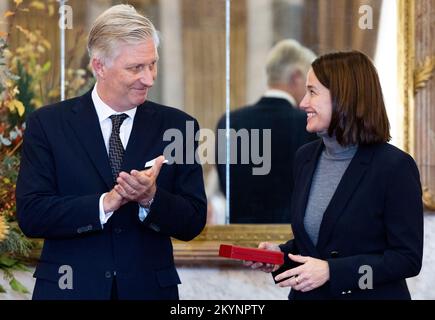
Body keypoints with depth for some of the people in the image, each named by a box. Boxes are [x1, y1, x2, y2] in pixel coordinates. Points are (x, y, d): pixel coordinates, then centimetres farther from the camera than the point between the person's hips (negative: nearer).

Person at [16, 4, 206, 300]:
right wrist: (105, 203, -22)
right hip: (70, 288, -1)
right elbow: (30, 215, -11)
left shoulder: (178, 127, 0)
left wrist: (150, 197, -20)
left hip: (149, 288, 1)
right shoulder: (47, 124, -3)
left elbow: (193, 223, -2)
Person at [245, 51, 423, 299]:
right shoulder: (305, 157, 4)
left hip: (369, 295, -6)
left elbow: (408, 258, -17)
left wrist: (331, 271, -23)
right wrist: (281, 253, -6)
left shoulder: (395, 166, -16)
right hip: (308, 294, 6)